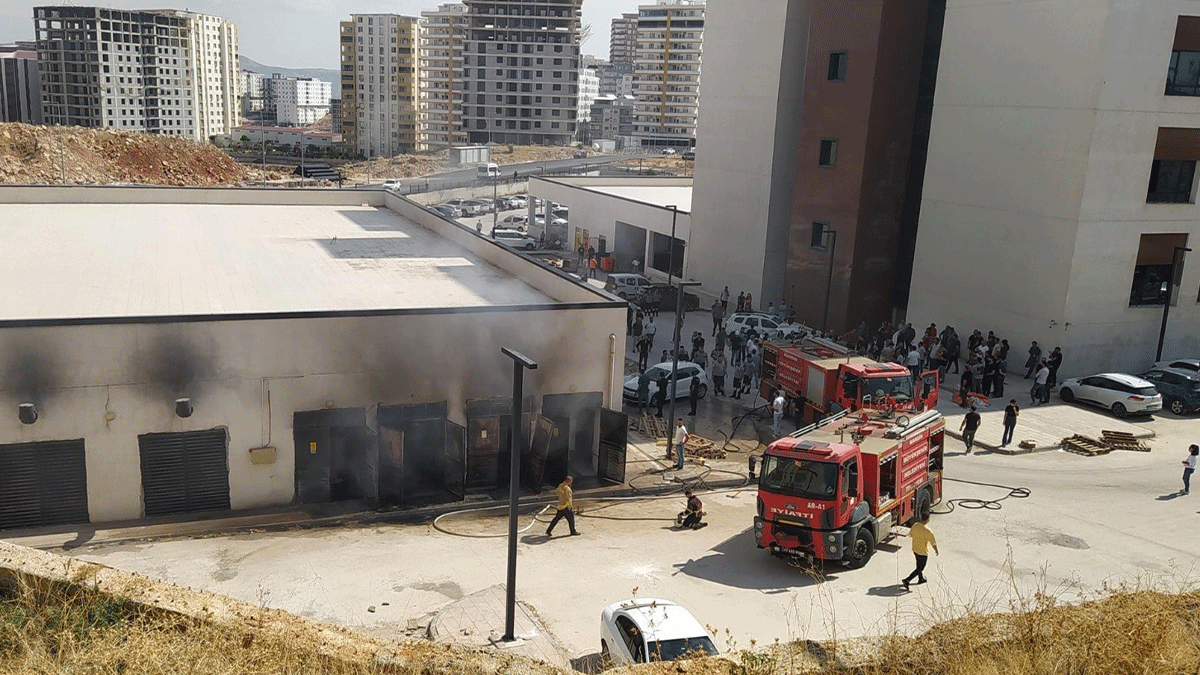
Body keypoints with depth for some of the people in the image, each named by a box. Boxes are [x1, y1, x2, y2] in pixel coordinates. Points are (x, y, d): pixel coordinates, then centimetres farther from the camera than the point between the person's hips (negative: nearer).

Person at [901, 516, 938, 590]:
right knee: (920, 568, 8)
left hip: (915, 550, 7)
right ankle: (907, 580, 1)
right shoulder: (927, 531, -30)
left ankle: (921, 579, 48)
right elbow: (933, 542, -18)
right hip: (923, 552, -7)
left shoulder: (915, 526, -10)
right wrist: (936, 551, 0)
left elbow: (910, 535, 6)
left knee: (919, 565, 28)